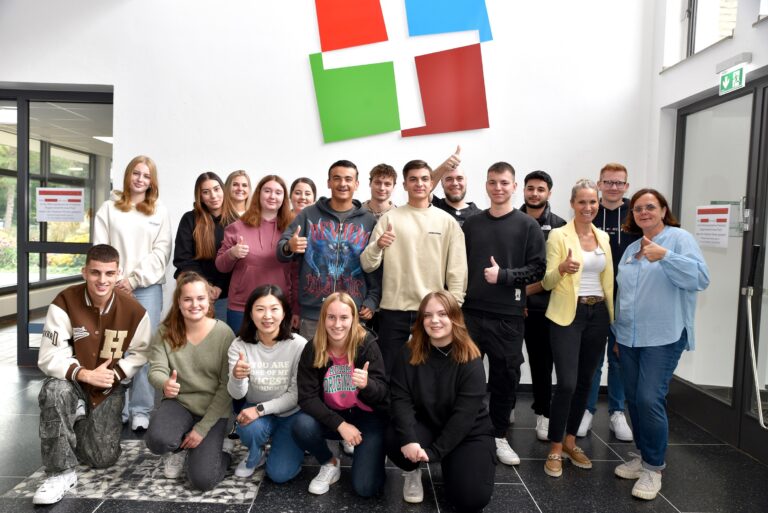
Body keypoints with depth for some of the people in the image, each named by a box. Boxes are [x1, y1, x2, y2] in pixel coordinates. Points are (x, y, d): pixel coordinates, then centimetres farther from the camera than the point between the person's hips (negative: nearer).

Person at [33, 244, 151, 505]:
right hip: (73, 381, -1)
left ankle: (82, 424, 32)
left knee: (103, 458, -3)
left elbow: (139, 354, -3)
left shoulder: (134, 310, -14)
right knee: (54, 391, -38)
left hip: (110, 388, 1)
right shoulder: (64, 302, -19)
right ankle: (61, 472, -20)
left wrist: (113, 373, -19)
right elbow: (49, 357, -20)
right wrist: (85, 374, -33)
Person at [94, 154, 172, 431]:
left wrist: (135, 279, -7)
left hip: (147, 287, -1)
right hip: (113, 287, 1)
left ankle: (141, 410, 5)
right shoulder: (109, 208, 12)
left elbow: (161, 252, 3)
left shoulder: (160, 211, 11)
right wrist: (112, 281, -7)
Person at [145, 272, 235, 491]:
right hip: (179, 403, 2)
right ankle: (179, 448, 9)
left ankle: (217, 450, 22)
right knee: (157, 440, -30)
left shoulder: (224, 333, -14)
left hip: (213, 410, -2)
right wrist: (165, 384, -39)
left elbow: (227, 387, -14)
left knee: (202, 480, -15)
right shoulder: (165, 332, -6)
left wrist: (202, 428, -16)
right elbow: (156, 371, -13)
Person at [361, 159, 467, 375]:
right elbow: (367, 265, -3)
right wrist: (377, 246, -23)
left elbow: (457, 270, 2)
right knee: (388, 371, 8)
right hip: (393, 310, 0)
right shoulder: (389, 218, 2)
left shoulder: (447, 221, 4)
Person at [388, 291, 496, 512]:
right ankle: (413, 472, 6)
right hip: (424, 425, 2)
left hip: (468, 432, -1)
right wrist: (409, 438, -33)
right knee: (394, 440, -30)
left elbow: (465, 414, -22)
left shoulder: (470, 359, -17)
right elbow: (400, 398, -16)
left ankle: (451, 466, 16)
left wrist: (433, 452, -27)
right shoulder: (409, 353, -9)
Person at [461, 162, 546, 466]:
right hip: (470, 312, 2)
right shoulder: (471, 224, 9)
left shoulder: (528, 226, 1)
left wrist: (504, 275, -16)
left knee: (505, 378, 8)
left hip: (508, 316, -2)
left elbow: (538, 269, -3)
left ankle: (499, 436, 25)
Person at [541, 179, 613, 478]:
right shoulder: (558, 235, -6)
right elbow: (547, 282, -8)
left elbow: (608, 280, 16)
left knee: (585, 382, 11)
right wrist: (562, 268, -29)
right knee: (567, 384, -10)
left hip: (597, 314, 6)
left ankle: (570, 442, 27)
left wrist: (612, 316, 12)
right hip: (567, 315, -5)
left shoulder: (603, 237, 10)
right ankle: (555, 450, 7)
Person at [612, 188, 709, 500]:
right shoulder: (631, 249, 15)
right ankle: (643, 455, 27)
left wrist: (665, 256, -28)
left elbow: (701, 277, -17)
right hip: (628, 337, 6)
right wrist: (617, 333, 20)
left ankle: (654, 467, 6)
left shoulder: (679, 238, -3)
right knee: (634, 399, 11)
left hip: (662, 337, -6)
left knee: (650, 399, -10)